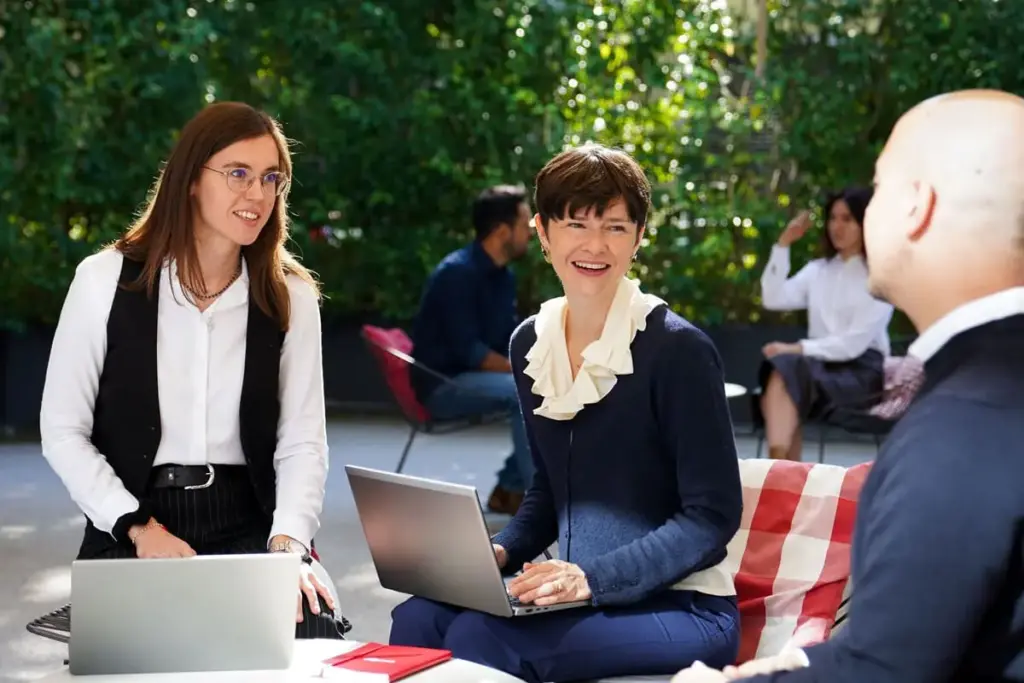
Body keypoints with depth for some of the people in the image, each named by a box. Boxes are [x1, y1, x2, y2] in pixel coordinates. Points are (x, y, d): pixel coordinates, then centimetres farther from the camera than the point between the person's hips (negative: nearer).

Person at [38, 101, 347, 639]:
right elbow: (62, 431, -1)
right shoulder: (106, 280, -2)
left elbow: (302, 442, 0)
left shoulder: (292, 297, 4)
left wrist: (288, 543, -18)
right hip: (130, 536, -1)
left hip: (249, 530, 2)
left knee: (313, 632, -26)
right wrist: (139, 529, -13)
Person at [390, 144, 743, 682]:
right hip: (585, 597, 5)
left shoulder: (679, 349, -13)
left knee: (480, 636, -27)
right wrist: (501, 551, -2)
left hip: (682, 610, -5)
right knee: (417, 618, -19)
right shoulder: (530, 344, 6)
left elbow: (713, 515, -14)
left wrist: (594, 576, -25)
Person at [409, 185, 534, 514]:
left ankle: (510, 487, 3)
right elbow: (468, 351, -24)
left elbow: (511, 340, 11)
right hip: (442, 384, -9)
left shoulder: (503, 276, 7)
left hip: (475, 378, 9)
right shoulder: (458, 273, -20)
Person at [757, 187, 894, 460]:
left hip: (860, 371, -4)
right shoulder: (817, 270, 16)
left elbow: (855, 342, -10)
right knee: (780, 370, -31)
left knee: (786, 369, -31)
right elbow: (773, 299, 1)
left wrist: (798, 349, -18)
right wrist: (784, 243, 1)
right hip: (820, 364, 4)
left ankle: (780, 466, -36)